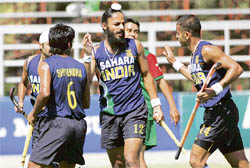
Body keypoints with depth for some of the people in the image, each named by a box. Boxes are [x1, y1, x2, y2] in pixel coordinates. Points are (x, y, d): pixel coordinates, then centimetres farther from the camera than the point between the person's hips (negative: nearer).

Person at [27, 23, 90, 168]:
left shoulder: (46, 64, -3)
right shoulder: (80, 67, 12)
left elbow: (45, 93, -18)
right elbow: (86, 103, 15)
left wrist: (34, 113, -3)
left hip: (57, 122, -5)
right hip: (79, 124, 5)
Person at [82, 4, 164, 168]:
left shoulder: (134, 46, 2)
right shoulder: (96, 51, 0)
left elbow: (146, 75, 11)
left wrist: (156, 105, 7)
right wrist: (87, 55, -16)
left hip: (135, 111, -2)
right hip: (109, 114, 2)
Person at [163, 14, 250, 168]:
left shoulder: (207, 50, -13)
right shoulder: (196, 53, 16)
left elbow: (236, 68, -23)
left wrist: (214, 90, -32)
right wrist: (174, 62, 37)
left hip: (221, 113, -10)